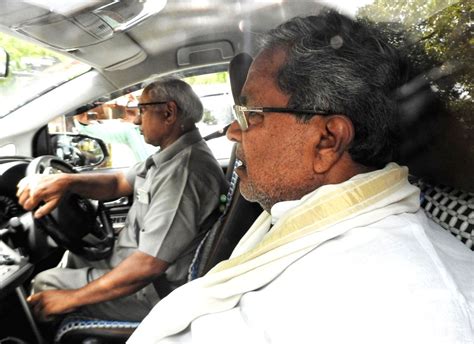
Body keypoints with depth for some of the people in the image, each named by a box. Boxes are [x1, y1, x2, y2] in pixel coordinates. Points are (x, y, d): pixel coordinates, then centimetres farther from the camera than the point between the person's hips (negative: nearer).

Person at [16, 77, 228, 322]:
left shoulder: (185, 173, -31)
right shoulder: (172, 155, 3)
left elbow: (148, 266, -31)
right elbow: (119, 183, 6)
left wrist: (72, 297, -20)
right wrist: (64, 181, -12)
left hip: (153, 290, -9)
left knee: (45, 283, 2)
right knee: (74, 255, 24)